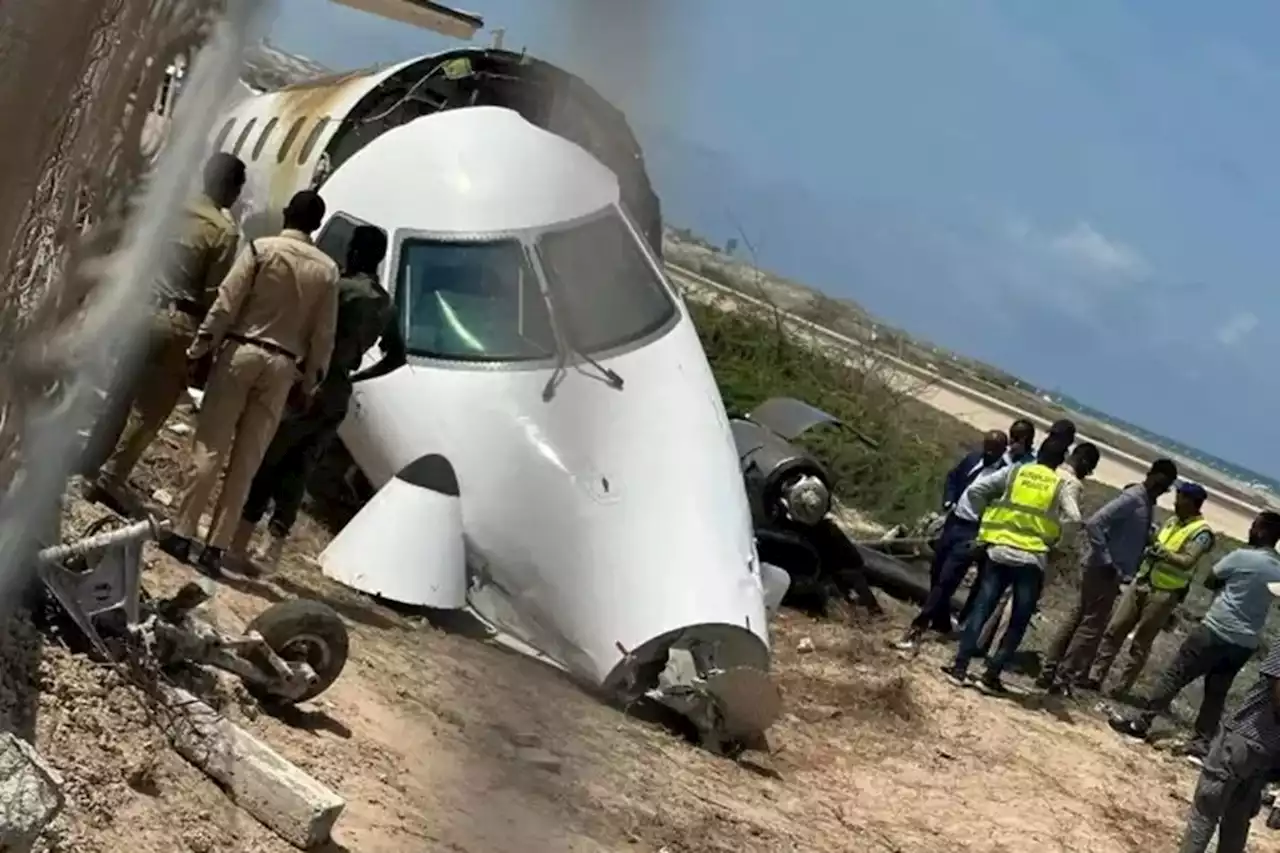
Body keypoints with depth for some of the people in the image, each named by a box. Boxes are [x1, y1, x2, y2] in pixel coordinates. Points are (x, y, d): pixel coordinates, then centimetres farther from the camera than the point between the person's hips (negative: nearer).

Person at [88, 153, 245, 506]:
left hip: (143, 308, 6)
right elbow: (214, 295, -12)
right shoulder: (225, 231, -11)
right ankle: (110, 479, -1)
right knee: (149, 408, 1)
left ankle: (96, 462, 27)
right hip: (177, 322, -6)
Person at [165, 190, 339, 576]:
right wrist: (312, 379, 13)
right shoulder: (327, 270, 3)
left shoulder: (262, 248, -4)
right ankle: (216, 547, 4)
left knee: (209, 447, 2)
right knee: (246, 461, 5)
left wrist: (200, 346, -2)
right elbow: (323, 334, 5)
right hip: (283, 365, 2)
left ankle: (182, 534, 0)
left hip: (242, 351, -2)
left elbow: (226, 303, -8)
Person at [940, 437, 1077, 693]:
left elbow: (975, 490, 0)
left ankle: (960, 667, -1)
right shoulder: (1060, 486, 4)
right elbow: (1074, 520, -8)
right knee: (1018, 622, 7)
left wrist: (988, 516, 13)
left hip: (1000, 551, 2)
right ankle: (991, 675, 3)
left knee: (981, 610, 6)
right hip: (1033, 559, -1)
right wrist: (1051, 539, 7)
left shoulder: (1014, 472, 6)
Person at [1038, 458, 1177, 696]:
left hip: (1111, 573, 9)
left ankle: (1050, 673, 18)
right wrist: (1105, 562, -23)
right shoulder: (1132, 498, -17)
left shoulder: (1147, 503, 11)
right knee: (1091, 626, -4)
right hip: (1103, 571, -9)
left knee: (1078, 620, 12)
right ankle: (1062, 680, 2)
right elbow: (1094, 523, -25)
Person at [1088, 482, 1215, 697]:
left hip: (1164, 594, -7)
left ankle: (1122, 687, 8)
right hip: (1141, 582, 7)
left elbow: (1187, 562, -27)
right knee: (1114, 630, 4)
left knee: (1141, 644, 0)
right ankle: (1096, 676, 9)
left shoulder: (1201, 533, -13)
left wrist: (1164, 553, -41)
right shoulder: (1172, 521, 12)